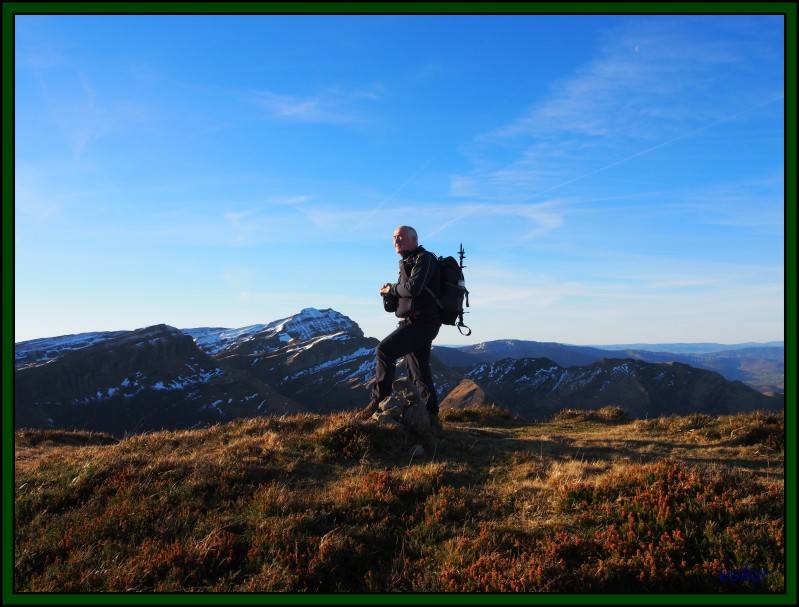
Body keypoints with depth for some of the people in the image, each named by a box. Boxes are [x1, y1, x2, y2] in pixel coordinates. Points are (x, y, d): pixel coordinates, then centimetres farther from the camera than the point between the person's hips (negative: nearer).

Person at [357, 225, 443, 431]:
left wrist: (391, 289, -6)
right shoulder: (408, 263, 22)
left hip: (421, 323, -10)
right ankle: (431, 418, 14)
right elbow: (399, 300, 22)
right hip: (414, 323, 10)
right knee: (420, 372, 9)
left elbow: (413, 288, -24)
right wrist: (389, 294, 0)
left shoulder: (424, 258, -7)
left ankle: (379, 400, -18)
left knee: (385, 350, -20)